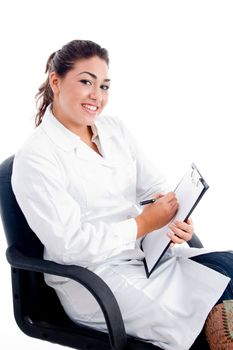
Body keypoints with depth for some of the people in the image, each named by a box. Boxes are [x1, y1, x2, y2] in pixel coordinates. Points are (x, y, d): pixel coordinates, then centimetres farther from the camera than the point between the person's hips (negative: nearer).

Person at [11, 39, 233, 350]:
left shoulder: (115, 129, 8)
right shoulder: (35, 158, -13)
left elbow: (155, 186, 6)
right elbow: (70, 244, -18)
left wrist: (176, 217, -16)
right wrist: (142, 224, -18)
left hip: (146, 251, 7)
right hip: (93, 278, -7)